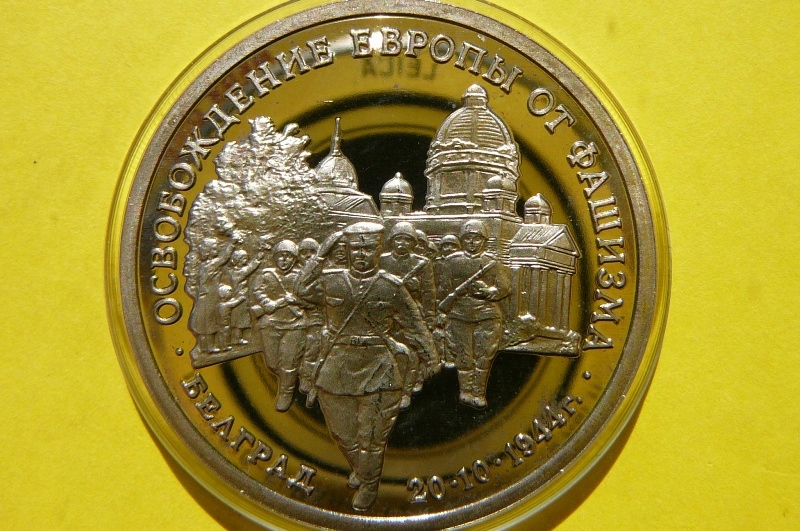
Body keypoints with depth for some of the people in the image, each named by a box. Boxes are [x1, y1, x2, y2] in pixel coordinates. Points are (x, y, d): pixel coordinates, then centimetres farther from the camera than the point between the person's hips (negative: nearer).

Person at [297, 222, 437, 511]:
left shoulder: (391, 286, -6)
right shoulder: (331, 281, -4)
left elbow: (414, 325, 4)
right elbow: (303, 287, 15)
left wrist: (431, 358, 8)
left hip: (377, 368, -2)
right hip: (337, 366, 2)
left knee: (372, 434, 4)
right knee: (342, 430, 12)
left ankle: (369, 485, 22)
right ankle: (358, 467, 39)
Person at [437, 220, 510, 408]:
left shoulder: (493, 262, 6)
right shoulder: (452, 262, 8)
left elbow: (504, 288, 2)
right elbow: (445, 288, 7)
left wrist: (487, 291, -14)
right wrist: (457, 292, -11)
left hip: (487, 316, 0)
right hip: (459, 315, 0)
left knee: (484, 356, -1)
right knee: (463, 356, 2)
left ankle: (479, 393, 7)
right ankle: (465, 391, 14)